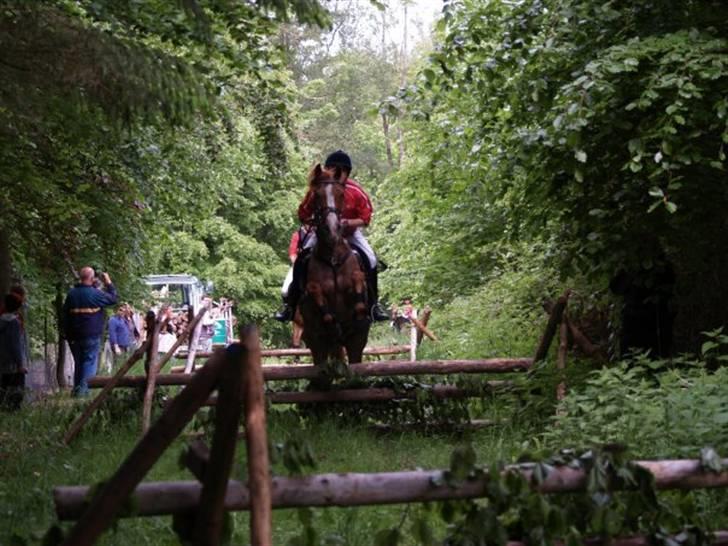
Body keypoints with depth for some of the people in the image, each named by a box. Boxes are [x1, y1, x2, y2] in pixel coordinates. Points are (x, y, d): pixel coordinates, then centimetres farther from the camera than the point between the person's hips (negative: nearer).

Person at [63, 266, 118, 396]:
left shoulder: (71, 294, 5)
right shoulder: (95, 293, -12)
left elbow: (65, 315, 8)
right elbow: (112, 299, -1)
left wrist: (68, 335, 13)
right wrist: (108, 284, 11)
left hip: (75, 336, 5)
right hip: (91, 336, -5)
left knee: (78, 363, 16)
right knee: (89, 362, -2)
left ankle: (76, 390, 17)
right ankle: (83, 389, -11)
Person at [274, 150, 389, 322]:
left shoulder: (356, 191, -16)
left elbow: (365, 218, -11)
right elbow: (303, 215, -5)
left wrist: (349, 223, -29)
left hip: (349, 231, 0)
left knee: (370, 259, -20)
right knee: (301, 259, -21)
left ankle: (373, 304, -4)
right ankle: (290, 304, -9)